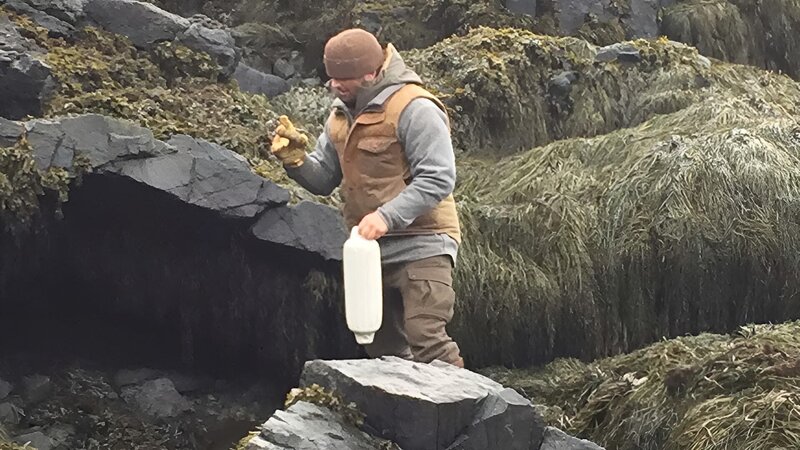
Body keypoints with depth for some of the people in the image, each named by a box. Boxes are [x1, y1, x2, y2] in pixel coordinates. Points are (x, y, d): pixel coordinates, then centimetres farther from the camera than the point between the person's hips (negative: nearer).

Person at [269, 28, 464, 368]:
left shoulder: (413, 108, -15)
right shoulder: (342, 114, 11)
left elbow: (438, 178, -21)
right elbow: (324, 179, 13)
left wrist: (387, 216, -29)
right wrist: (296, 159, -8)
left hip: (420, 246, -9)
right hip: (371, 250, 9)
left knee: (426, 340, -20)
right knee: (382, 348, 16)